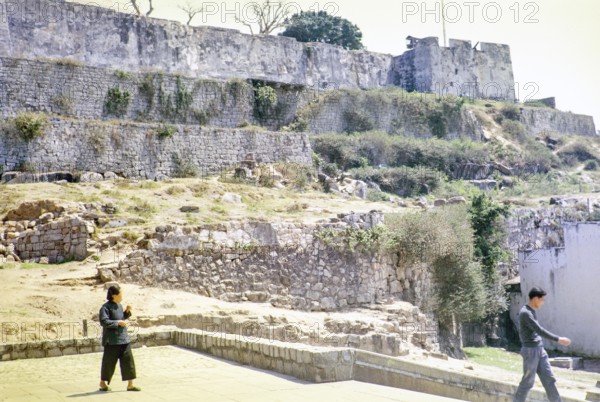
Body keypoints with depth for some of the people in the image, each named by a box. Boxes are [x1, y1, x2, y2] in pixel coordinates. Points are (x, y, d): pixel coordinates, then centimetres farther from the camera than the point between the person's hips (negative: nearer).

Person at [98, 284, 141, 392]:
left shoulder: (119, 305, 12)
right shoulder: (106, 307, -13)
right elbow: (103, 321, -23)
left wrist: (127, 311, 7)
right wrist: (118, 322, -21)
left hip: (124, 338, 7)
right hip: (112, 340, -7)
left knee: (128, 360, 4)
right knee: (109, 362, 4)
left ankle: (130, 384, 8)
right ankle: (103, 383, 23)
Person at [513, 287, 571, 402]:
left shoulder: (532, 311, 13)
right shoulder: (525, 313, -18)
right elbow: (540, 330, -23)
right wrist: (558, 339, -22)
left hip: (540, 350, 9)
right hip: (530, 351, -9)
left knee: (548, 378, 5)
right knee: (528, 381, -1)